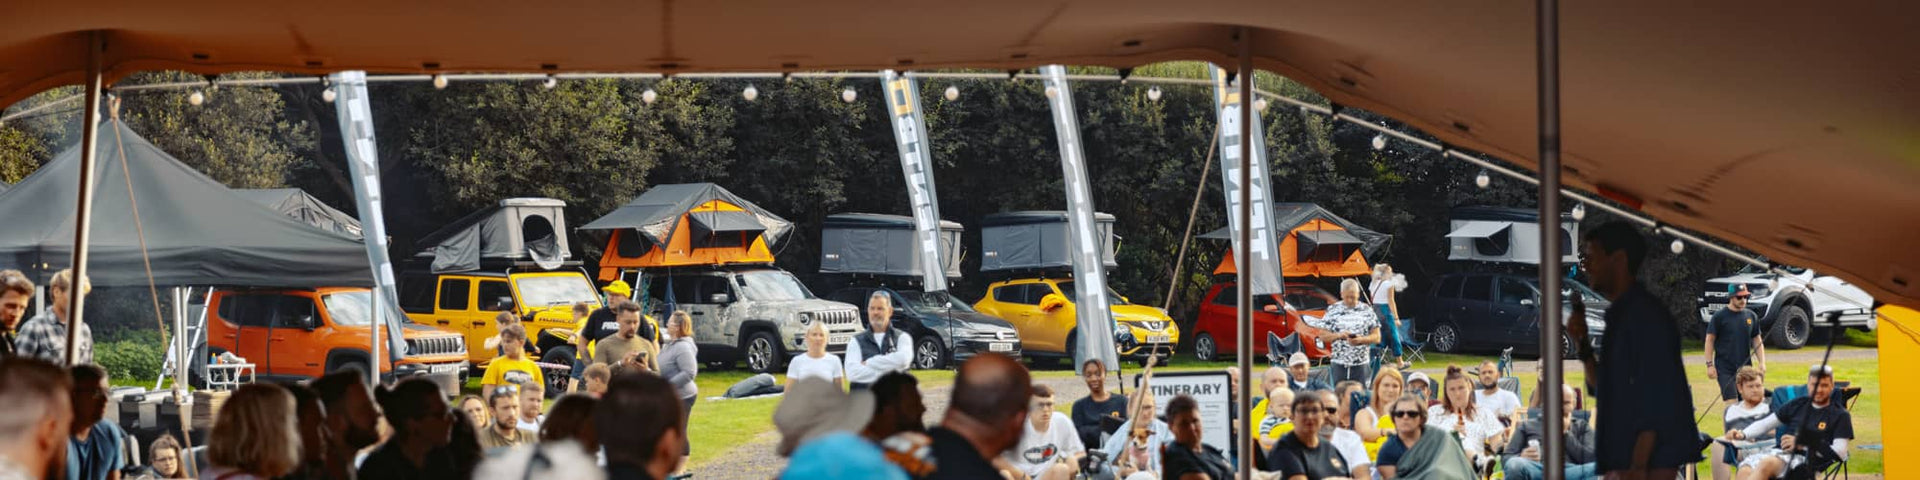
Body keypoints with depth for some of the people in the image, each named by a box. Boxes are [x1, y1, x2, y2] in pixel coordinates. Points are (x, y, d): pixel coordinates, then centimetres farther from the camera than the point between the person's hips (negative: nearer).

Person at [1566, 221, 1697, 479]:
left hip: (1650, 457, -10)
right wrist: (1582, 345, 8)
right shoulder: (1621, 315, 17)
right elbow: (1603, 389, 23)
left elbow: (1656, 394, -19)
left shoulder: (1645, 314, -13)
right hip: (1633, 457, 10)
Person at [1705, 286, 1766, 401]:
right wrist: (1710, 365, -9)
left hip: (1745, 367, 5)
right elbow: (1710, 340, -3)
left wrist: (1762, 362, 3)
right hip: (1725, 369, -5)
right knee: (1731, 402, -13)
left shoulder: (1751, 316, 10)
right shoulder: (1719, 316, -4)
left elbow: (1757, 341, 14)